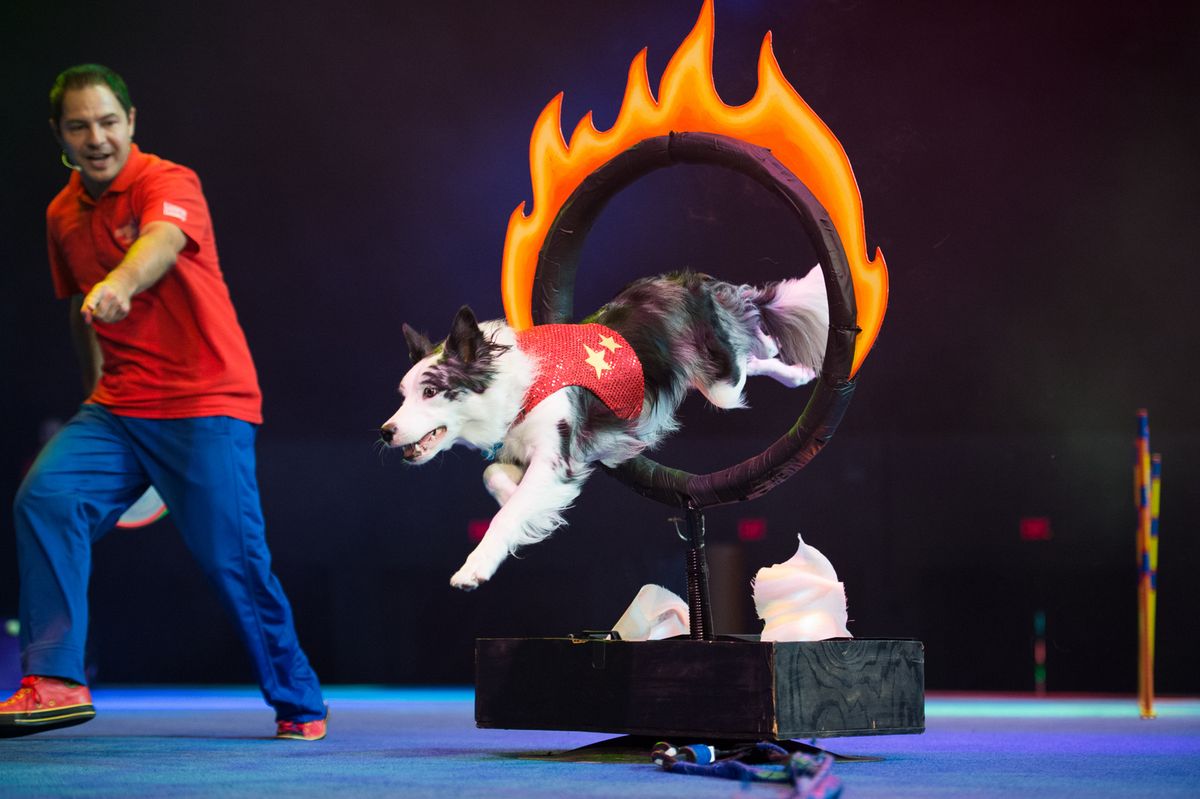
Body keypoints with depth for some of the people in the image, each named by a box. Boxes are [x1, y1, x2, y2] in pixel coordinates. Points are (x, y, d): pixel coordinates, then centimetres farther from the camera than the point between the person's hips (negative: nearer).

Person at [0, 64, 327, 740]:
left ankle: (299, 704, 16)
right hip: (120, 409, 6)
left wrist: (119, 285, -57)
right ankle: (55, 682, -17)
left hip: (207, 407, -6)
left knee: (233, 558, -5)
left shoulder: (167, 183, -12)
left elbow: (161, 240, -36)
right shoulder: (63, 214, 10)